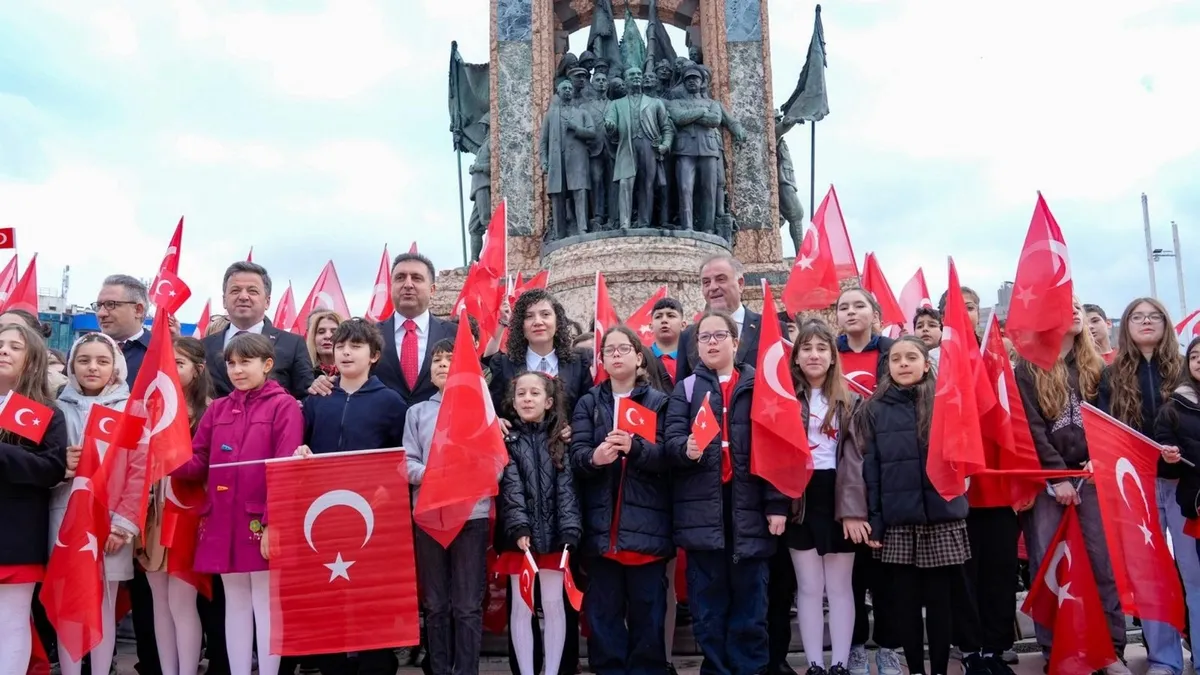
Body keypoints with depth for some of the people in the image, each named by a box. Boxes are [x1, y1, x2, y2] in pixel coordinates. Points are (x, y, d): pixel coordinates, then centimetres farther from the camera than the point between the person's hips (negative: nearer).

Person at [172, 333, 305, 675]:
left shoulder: (284, 406, -5)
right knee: (235, 605, 14)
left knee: (265, 604, 3)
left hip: (262, 523, -5)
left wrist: (274, 522, -16)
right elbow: (198, 463, 9)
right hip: (223, 523, 6)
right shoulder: (217, 409, 13)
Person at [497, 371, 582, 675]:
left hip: (553, 531, 1)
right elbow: (510, 487, -7)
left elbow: (567, 487, -1)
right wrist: (519, 528, -19)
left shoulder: (562, 439, 6)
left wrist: (569, 532, -11)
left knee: (554, 604, 6)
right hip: (520, 534, -1)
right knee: (521, 606, 4)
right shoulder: (508, 439, 3)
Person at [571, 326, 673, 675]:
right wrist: (594, 457, -24)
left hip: (646, 522, -1)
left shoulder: (659, 401, 6)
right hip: (602, 522, 2)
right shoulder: (588, 403, 11)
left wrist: (635, 447, -24)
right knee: (604, 607, 8)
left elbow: (668, 455, -5)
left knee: (648, 606, 5)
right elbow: (576, 455, -1)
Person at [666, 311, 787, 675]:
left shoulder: (758, 386, 8)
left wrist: (777, 504, -5)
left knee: (750, 603, 6)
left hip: (749, 507, 0)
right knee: (708, 604, 6)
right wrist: (686, 447, -25)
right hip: (702, 508, 1)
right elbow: (672, 438, -1)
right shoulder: (685, 388, 11)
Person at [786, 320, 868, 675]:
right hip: (799, 499, 0)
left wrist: (854, 509, -11)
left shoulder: (849, 401, 5)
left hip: (838, 497, 0)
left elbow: (855, 456, -2)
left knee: (839, 586, 7)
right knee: (809, 587, 6)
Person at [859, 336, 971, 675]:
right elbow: (869, 468, 2)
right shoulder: (875, 410, 5)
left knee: (940, 601, 6)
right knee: (904, 602, 6)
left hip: (943, 518, 0)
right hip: (898, 521, 0)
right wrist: (873, 521, -3)